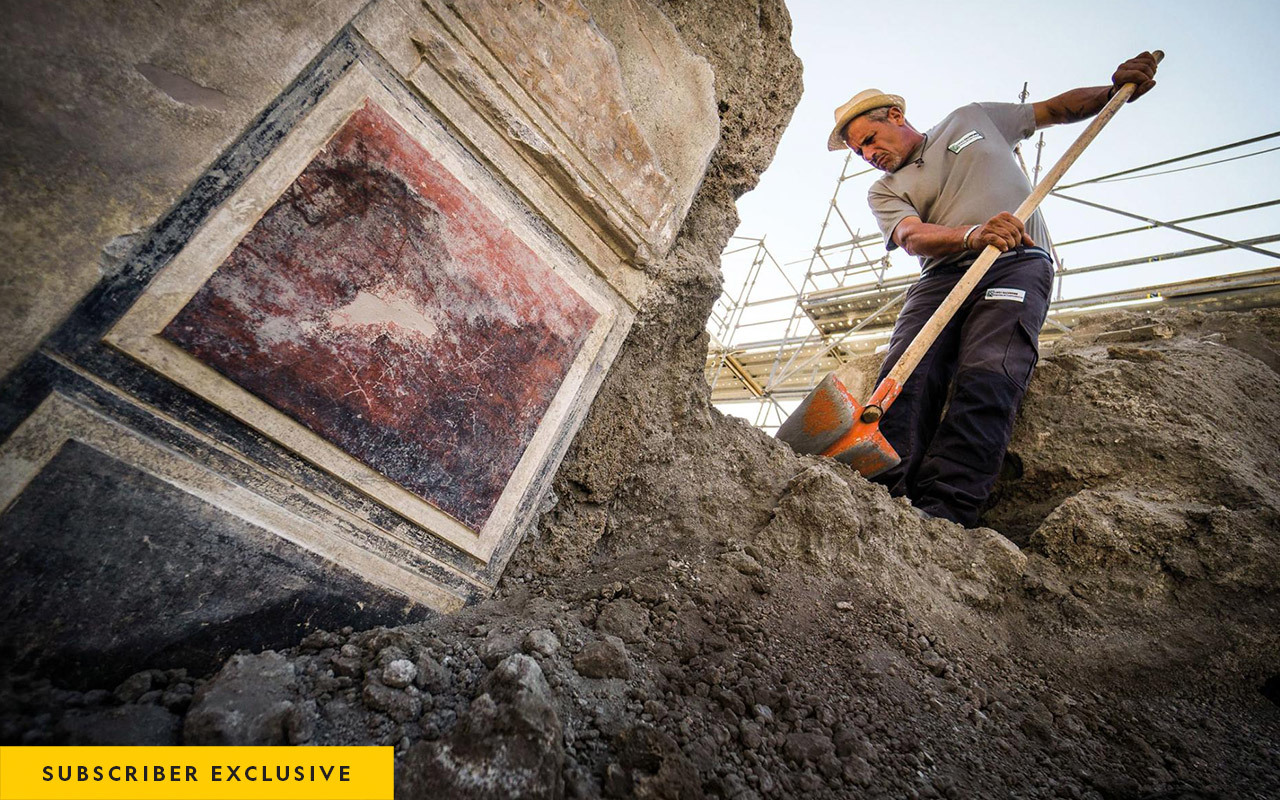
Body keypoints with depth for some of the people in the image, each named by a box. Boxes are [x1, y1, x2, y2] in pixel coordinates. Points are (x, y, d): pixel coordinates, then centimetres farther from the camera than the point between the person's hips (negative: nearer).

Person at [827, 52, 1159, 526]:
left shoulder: (972, 119, 24)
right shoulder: (884, 191, 17)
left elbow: (1055, 109, 34)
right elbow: (912, 237, -3)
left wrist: (1116, 90, 14)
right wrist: (973, 235, -23)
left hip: (1018, 265, -1)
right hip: (943, 275, 1)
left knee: (986, 380, -26)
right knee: (905, 376, -25)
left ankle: (941, 514, -37)